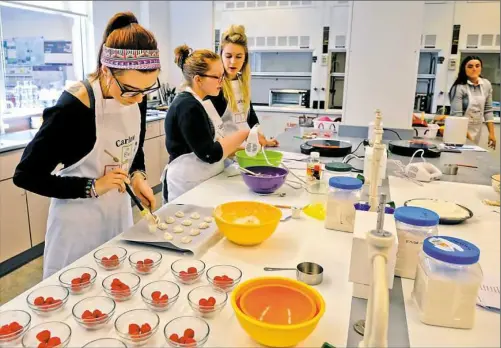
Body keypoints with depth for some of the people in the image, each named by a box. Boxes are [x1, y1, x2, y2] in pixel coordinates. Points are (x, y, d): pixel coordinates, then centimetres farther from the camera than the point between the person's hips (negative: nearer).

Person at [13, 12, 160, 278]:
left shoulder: (136, 98, -8)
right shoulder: (72, 108, -26)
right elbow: (25, 176, -17)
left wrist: (137, 176, -10)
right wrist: (91, 187, -23)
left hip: (119, 211, 6)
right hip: (79, 220, -6)